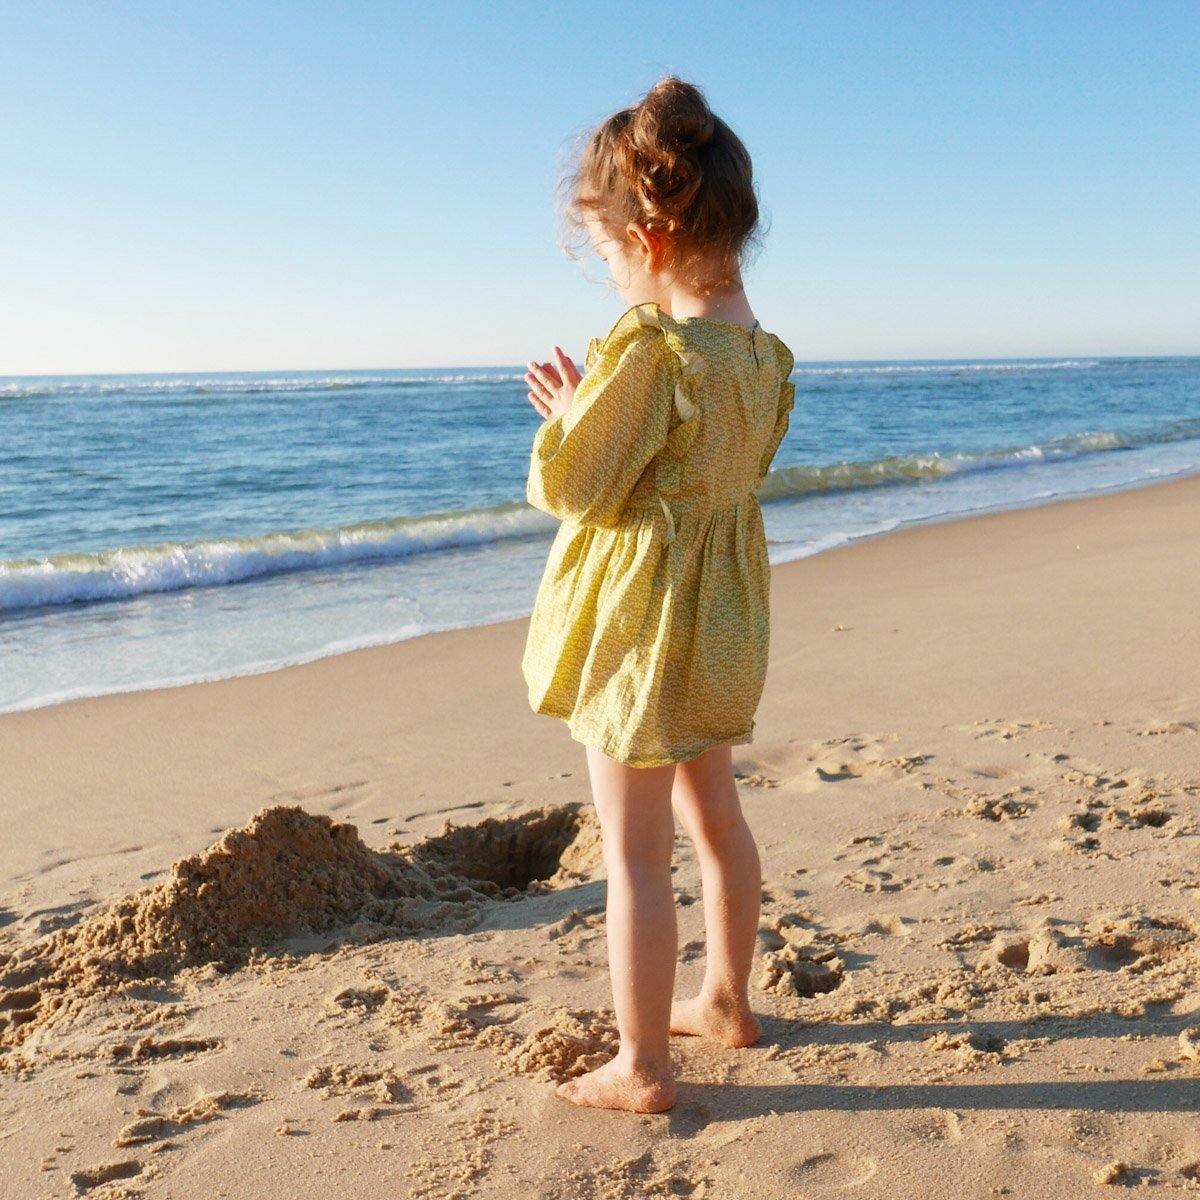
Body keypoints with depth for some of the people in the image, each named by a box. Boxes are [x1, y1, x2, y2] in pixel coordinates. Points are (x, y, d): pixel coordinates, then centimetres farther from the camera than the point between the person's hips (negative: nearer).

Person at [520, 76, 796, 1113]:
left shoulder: (646, 347, -22)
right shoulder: (763, 353, 3)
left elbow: (575, 489, -18)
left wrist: (565, 412, 1)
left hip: (642, 618, -9)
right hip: (724, 610, 9)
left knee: (634, 847, 1)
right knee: (715, 812, 22)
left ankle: (642, 1065, 12)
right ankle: (726, 1000, 38)